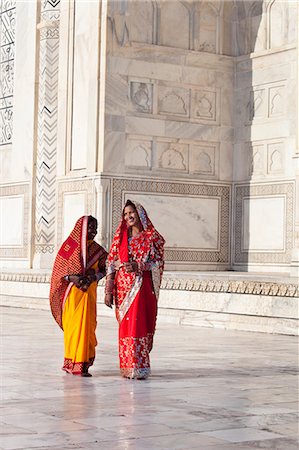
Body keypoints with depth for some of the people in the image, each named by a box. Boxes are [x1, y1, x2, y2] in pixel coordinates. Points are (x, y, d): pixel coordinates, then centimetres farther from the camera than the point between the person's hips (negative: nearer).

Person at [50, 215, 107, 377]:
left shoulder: (97, 249, 9)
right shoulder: (69, 246, -2)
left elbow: (103, 269, 11)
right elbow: (59, 270, 0)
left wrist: (93, 277, -10)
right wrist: (72, 278, -17)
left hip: (89, 292, 3)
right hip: (72, 292, -3)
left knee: (87, 325, 0)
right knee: (72, 325, -3)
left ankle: (83, 363, 5)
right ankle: (72, 362, 5)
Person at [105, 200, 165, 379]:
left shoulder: (152, 237, 2)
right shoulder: (120, 237, 12)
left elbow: (159, 262, -2)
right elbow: (112, 263, 9)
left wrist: (139, 266, -18)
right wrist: (108, 291, 3)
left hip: (142, 286, -4)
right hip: (122, 286, 4)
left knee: (138, 323, -12)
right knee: (125, 325, 3)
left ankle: (138, 367, -9)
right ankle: (127, 366, 9)